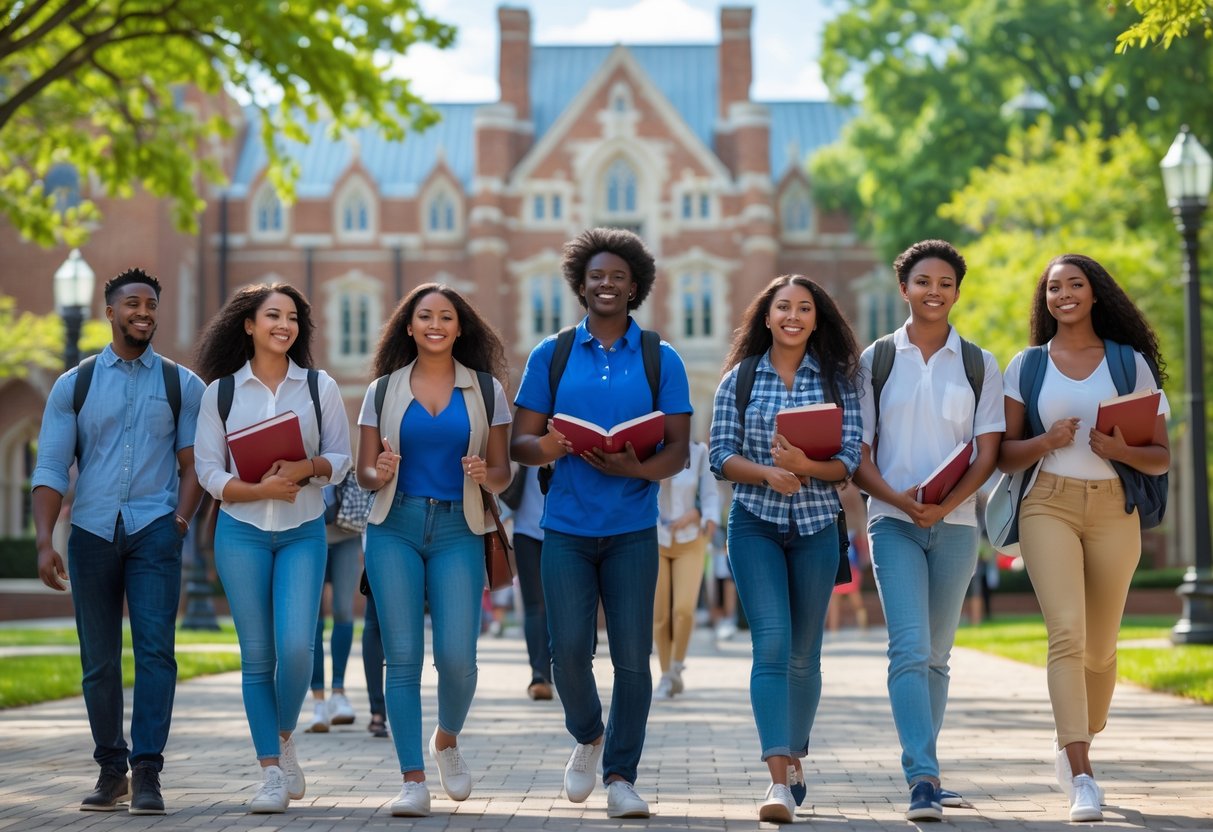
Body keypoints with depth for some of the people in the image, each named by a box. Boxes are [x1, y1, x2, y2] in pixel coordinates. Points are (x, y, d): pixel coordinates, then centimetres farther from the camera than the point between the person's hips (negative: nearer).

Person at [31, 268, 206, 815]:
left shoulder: (182, 386, 9)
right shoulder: (74, 385, 8)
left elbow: (192, 462, 7)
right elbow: (50, 468, 2)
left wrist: (182, 518, -10)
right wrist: (44, 543, -9)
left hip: (154, 529, -1)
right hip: (92, 529, 1)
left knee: (155, 648, -13)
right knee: (98, 661, 5)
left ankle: (147, 773, -13)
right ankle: (111, 769, 17)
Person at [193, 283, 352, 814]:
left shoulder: (320, 387, 5)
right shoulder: (221, 391, 4)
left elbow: (341, 457, 4)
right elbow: (208, 470, 1)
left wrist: (306, 468, -16)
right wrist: (260, 489, -15)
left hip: (303, 533, 0)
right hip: (241, 532, 0)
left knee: (296, 647, -13)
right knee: (257, 654, -1)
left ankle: (284, 739, 15)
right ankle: (272, 773, 6)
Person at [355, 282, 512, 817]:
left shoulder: (486, 389, 8)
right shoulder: (383, 390, 9)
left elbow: (503, 474, 8)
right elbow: (363, 472, 9)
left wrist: (486, 474, -15)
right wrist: (379, 474, -14)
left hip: (457, 531, 0)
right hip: (395, 528, 1)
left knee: (456, 655, -10)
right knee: (402, 656, -4)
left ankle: (447, 741, 21)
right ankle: (413, 782, 0)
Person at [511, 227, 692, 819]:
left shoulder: (661, 359, 6)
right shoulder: (551, 355, 7)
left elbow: (679, 449, 1)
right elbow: (520, 442, 4)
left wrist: (636, 467, -20)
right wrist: (546, 447, -20)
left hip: (632, 530, 0)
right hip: (566, 526, 0)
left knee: (632, 656, -3)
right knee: (569, 649, -5)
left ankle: (620, 775, 9)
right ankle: (588, 737, 24)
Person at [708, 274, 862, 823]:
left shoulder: (837, 380, 5)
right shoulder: (740, 378, 4)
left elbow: (849, 459, -1)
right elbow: (721, 454, 0)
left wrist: (805, 465, -21)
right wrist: (766, 473, -18)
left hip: (816, 526, 2)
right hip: (755, 524, -2)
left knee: (804, 652, 10)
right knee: (771, 642, -15)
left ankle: (794, 758, 30)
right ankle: (780, 781, -19)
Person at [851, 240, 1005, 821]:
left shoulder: (979, 365, 8)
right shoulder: (875, 361, 6)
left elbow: (987, 452, 1)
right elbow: (857, 452, 2)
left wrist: (946, 504, -15)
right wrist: (899, 500, -15)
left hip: (956, 524, 2)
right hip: (894, 522, -2)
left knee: (935, 653, 9)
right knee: (910, 648, -15)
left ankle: (924, 771, 22)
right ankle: (922, 779, -20)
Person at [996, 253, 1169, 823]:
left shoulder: (1131, 363, 7)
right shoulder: (1026, 366, 9)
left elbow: (1161, 457, 6)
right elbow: (1003, 455, 8)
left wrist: (1121, 450, -15)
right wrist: (1047, 442, -12)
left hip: (1113, 508, 1)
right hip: (1048, 505, -1)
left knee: (1100, 645, 9)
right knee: (1066, 632, -18)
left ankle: (1072, 748, 34)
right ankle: (1081, 778, -21)